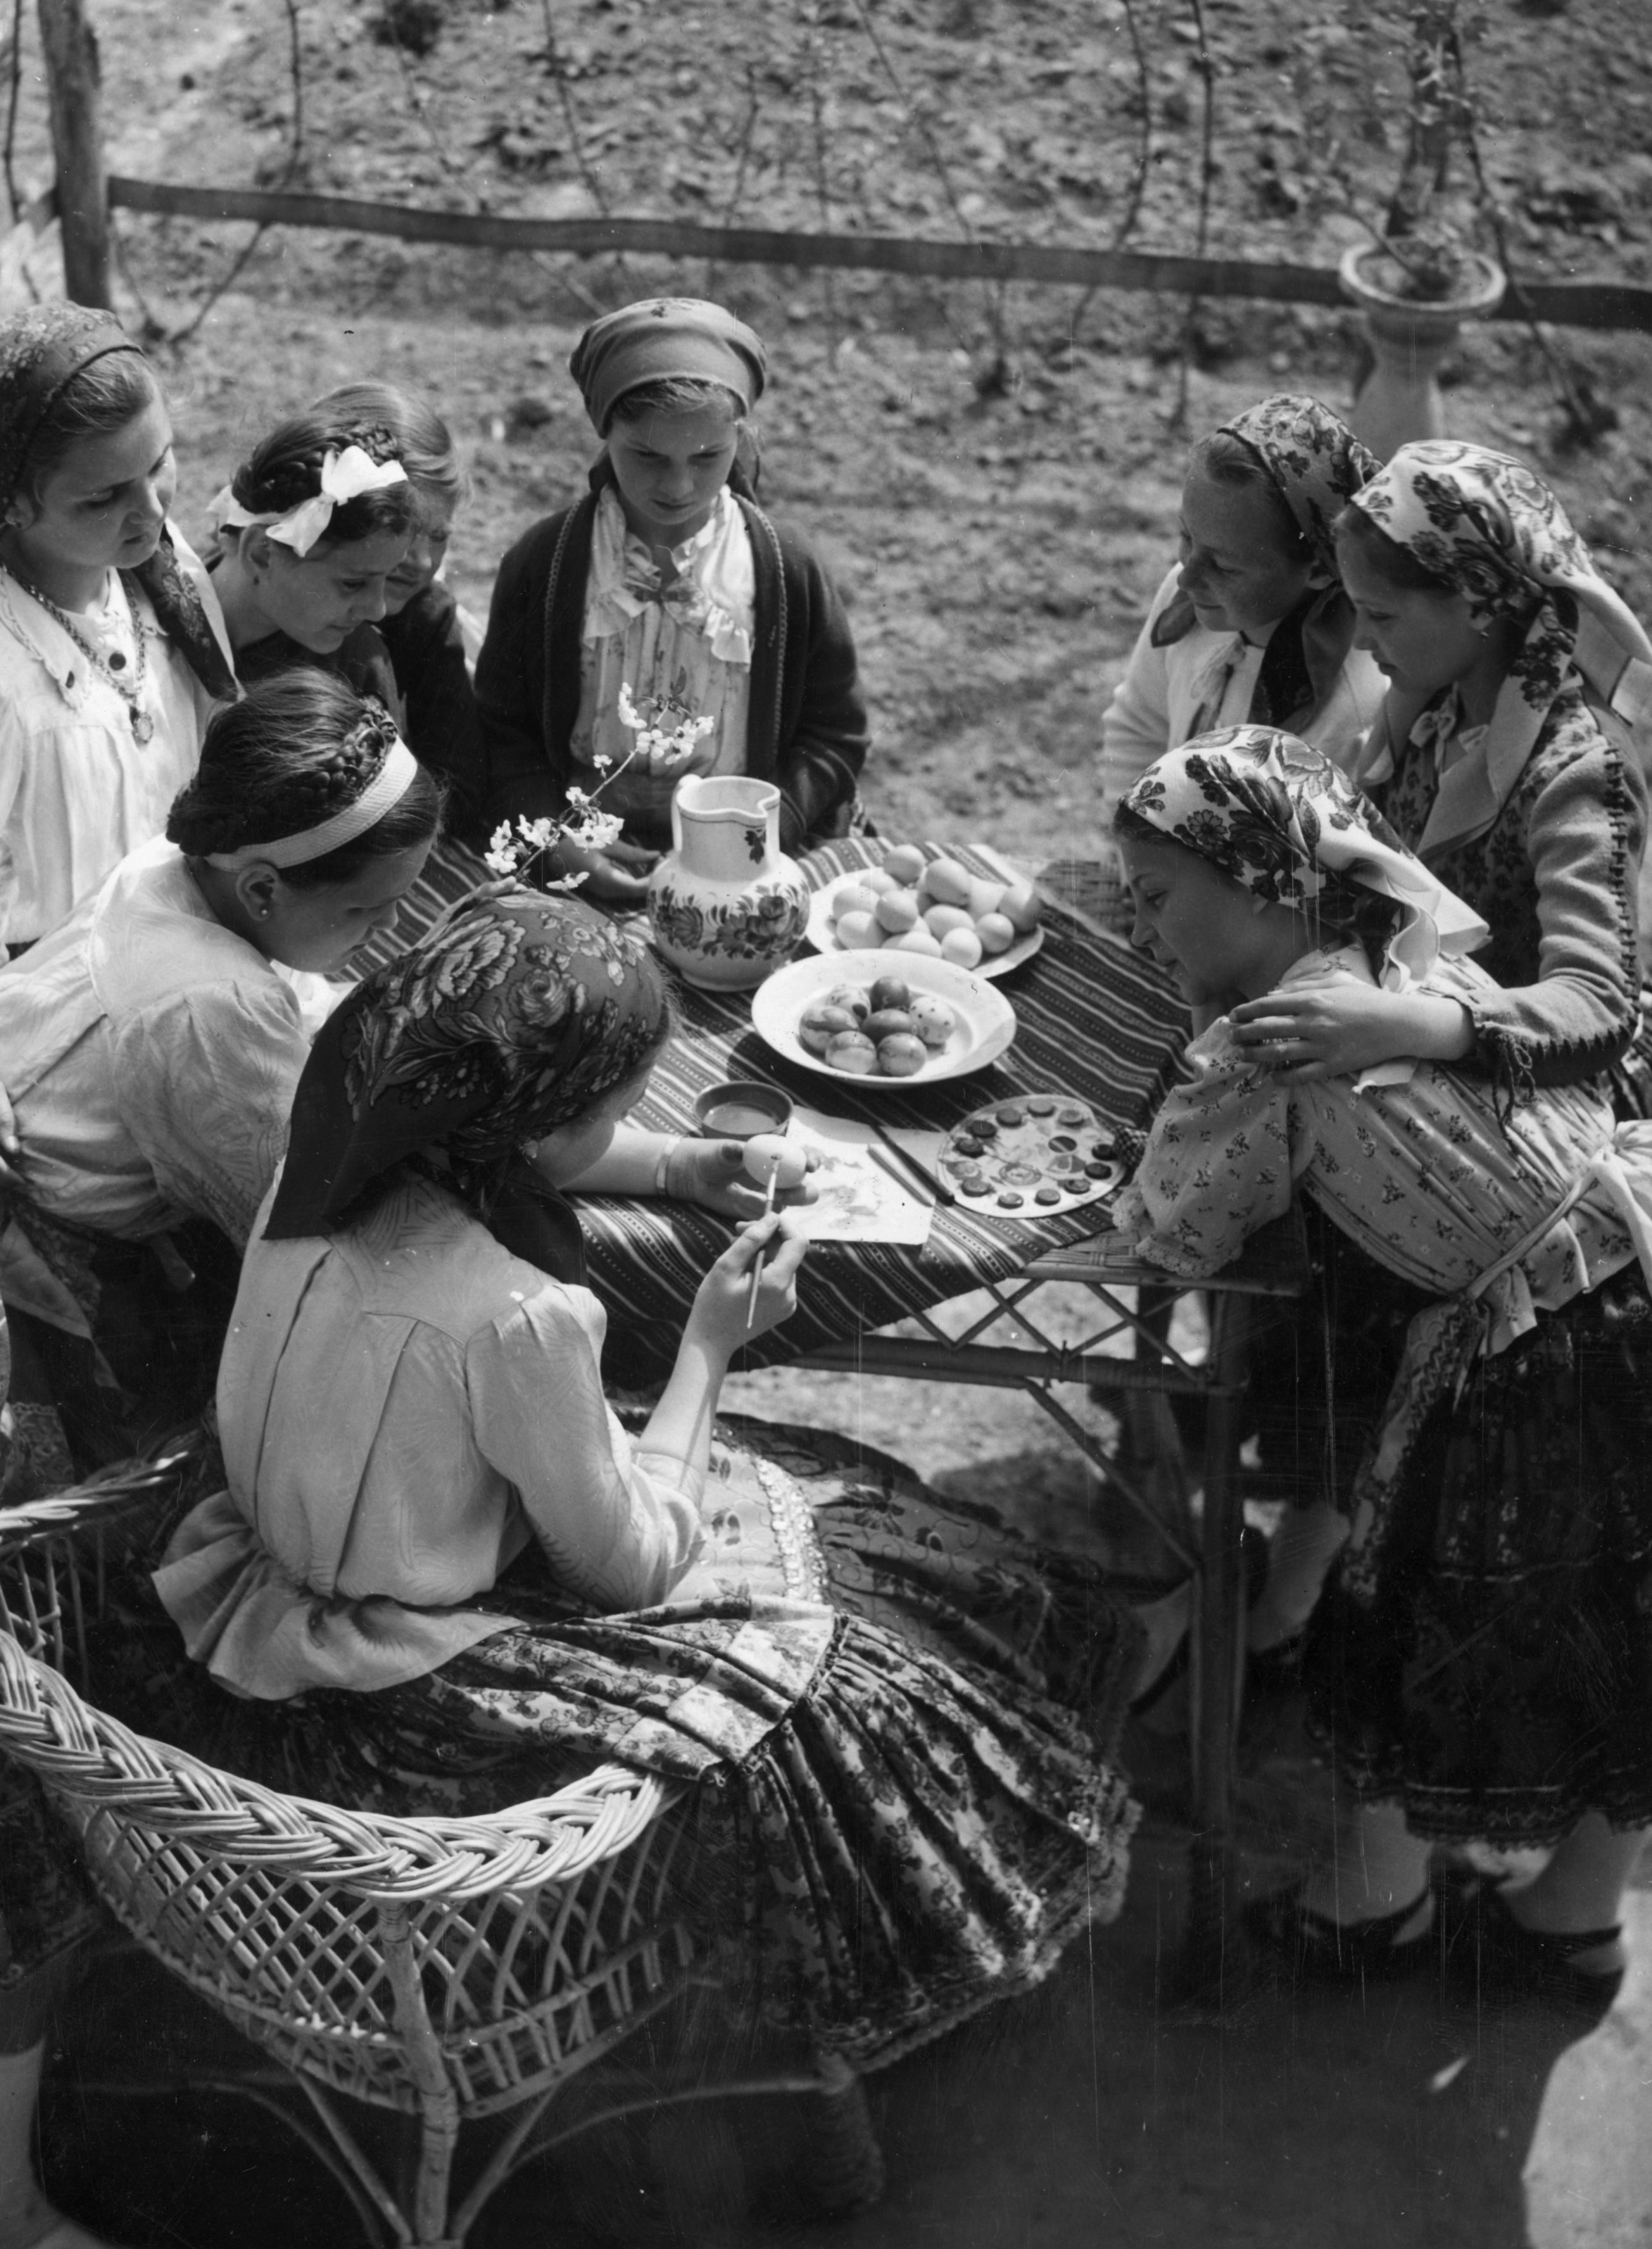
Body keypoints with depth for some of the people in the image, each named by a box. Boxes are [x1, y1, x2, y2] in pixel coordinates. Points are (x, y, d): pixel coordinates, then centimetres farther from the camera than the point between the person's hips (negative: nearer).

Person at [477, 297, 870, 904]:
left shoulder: (786, 570, 2)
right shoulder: (541, 563, 2)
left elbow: (832, 737, 8)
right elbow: (505, 734, 7)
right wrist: (559, 840, -10)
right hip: (588, 861, 0)